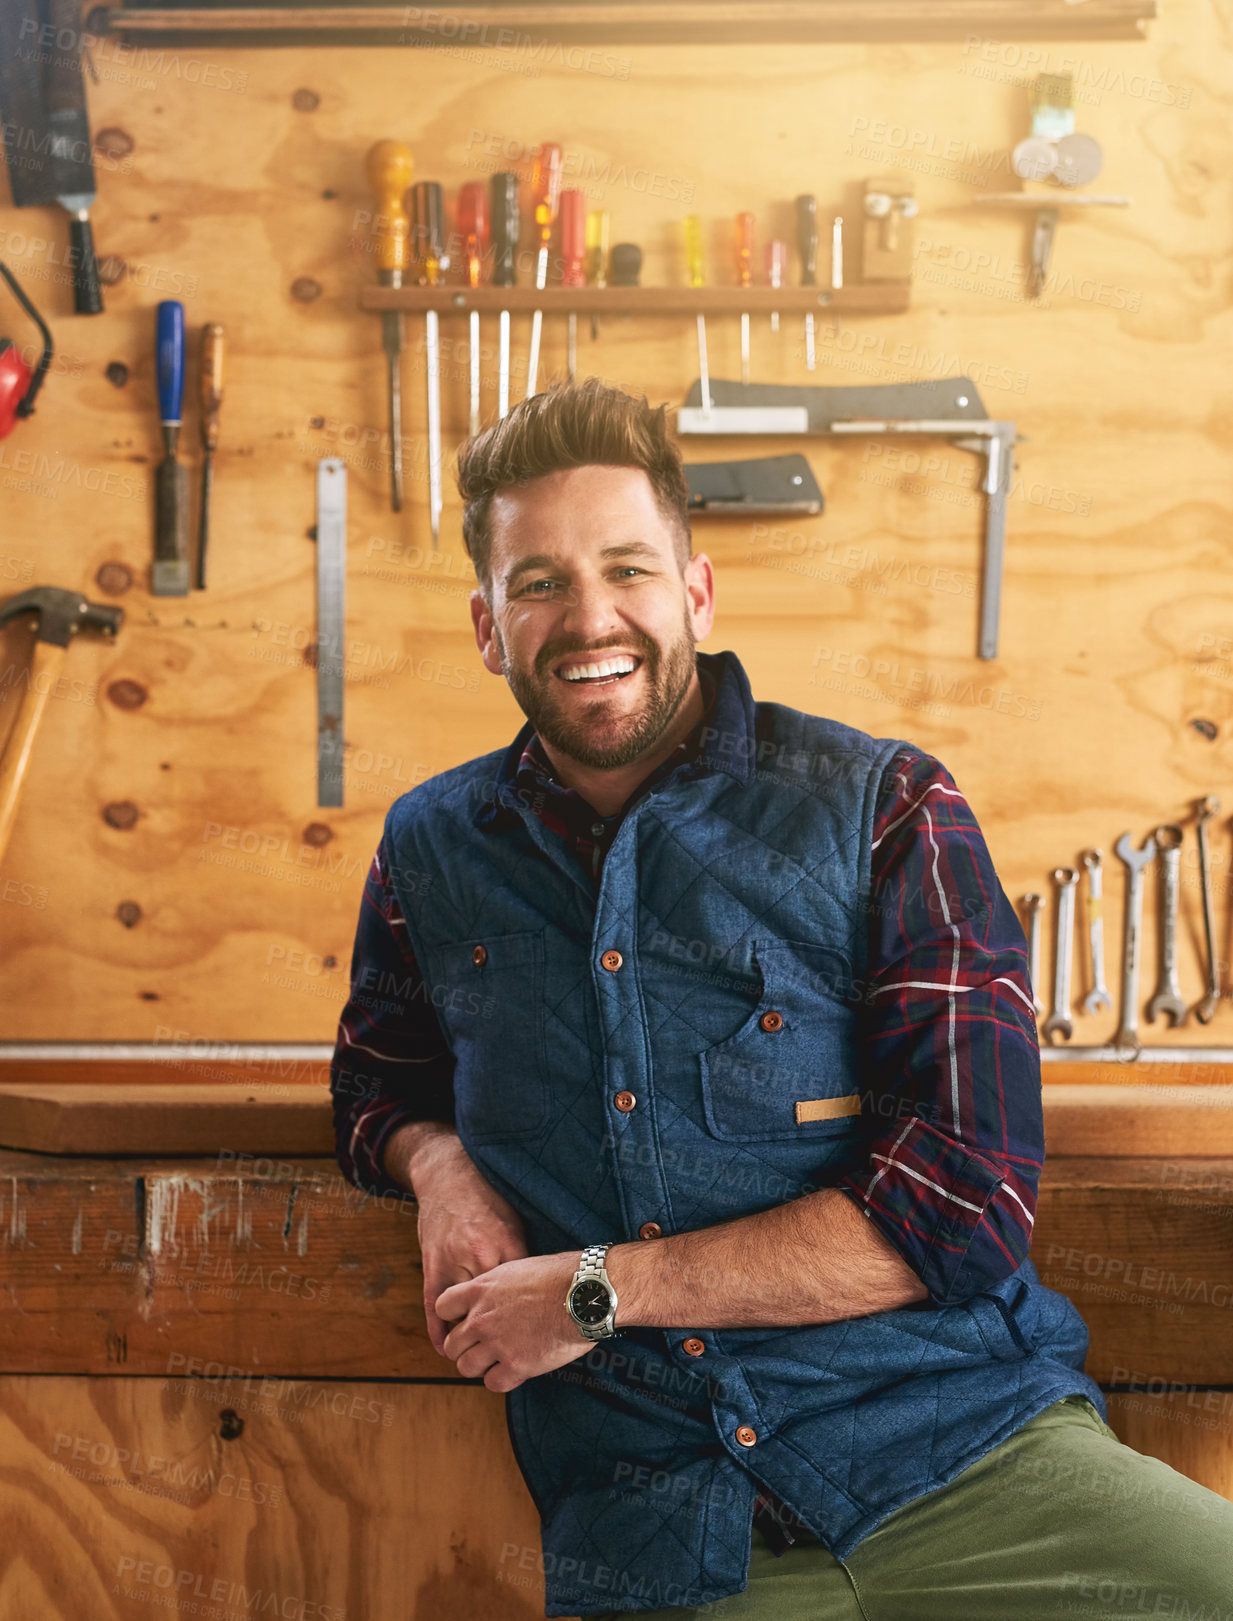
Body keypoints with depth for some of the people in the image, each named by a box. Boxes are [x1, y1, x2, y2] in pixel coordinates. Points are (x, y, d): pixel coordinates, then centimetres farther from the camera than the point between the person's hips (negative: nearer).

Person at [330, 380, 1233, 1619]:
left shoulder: (882, 813, -1)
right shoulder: (430, 850, 9)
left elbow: (964, 1208, -8)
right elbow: (379, 1088, 26)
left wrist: (598, 1288, -10)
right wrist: (438, 1163, 2)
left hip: (963, 1460, -3)